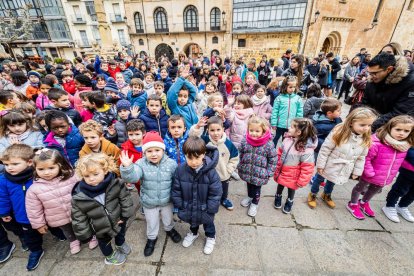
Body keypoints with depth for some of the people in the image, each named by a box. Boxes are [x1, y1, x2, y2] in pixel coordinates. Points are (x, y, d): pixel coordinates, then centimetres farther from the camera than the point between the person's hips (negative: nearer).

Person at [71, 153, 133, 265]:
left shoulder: (115, 184, -27)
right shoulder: (79, 197, -26)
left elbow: (125, 198, -14)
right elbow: (78, 218, -13)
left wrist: (125, 214, -10)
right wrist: (84, 234, -6)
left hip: (118, 220, 1)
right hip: (101, 229, -1)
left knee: (120, 235, 31)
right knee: (104, 242, 28)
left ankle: (121, 245, 65)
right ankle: (110, 256, 59)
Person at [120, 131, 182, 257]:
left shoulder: (171, 164, -18)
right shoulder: (141, 164, -17)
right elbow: (132, 177, -32)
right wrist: (127, 167, -51)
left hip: (167, 201, 1)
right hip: (149, 203, 0)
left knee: (168, 219, 27)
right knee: (151, 223, 23)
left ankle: (170, 229, 60)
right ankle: (151, 238, 53)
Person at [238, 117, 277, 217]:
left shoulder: (269, 144, -20)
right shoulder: (245, 142, -12)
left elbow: (273, 160, -10)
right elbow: (240, 155, 3)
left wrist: (269, 173, -9)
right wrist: (240, 167, 7)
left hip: (260, 174, -3)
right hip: (247, 172, 3)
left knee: (256, 189, 17)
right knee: (249, 186, 26)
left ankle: (255, 203, 42)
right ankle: (250, 197, 54)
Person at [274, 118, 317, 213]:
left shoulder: (307, 149, -30)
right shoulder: (287, 139, -13)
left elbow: (307, 167, -23)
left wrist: (302, 181, -17)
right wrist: (277, 168, 7)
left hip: (292, 176, -4)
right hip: (282, 172, 4)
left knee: (291, 189, 23)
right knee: (280, 186, 26)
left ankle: (289, 202, 50)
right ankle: (278, 197, 53)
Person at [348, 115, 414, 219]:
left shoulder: (405, 146, -7)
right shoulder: (377, 143, -30)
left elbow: (401, 160, 11)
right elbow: (366, 158, -28)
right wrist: (370, 173, -25)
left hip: (386, 178, 7)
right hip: (371, 176, -7)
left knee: (374, 191, 29)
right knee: (360, 188, 16)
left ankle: (364, 203, 54)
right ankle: (353, 205, 38)